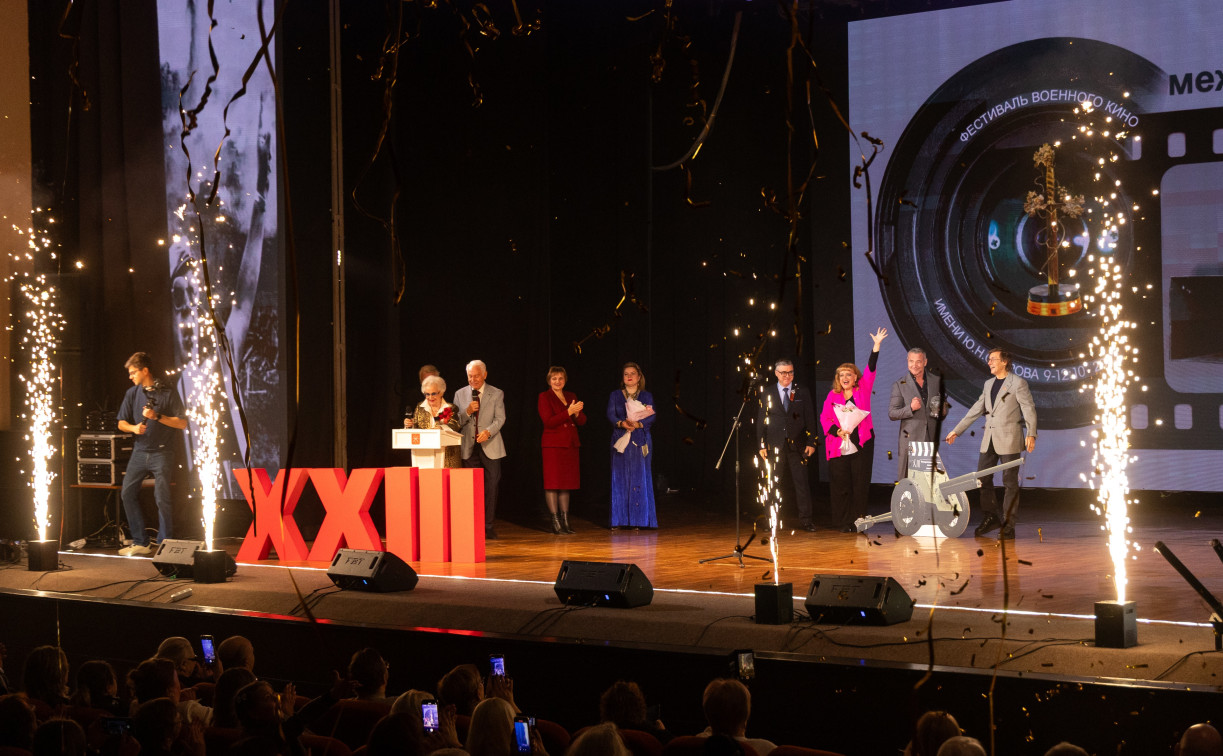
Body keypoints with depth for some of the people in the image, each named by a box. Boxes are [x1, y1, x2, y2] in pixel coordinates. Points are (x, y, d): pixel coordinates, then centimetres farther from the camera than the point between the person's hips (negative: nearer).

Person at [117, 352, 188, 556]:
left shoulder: (168, 392, -5)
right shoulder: (132, 393, 9)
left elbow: (182, 423, -7)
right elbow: (121, 423, 13)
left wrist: (157, 416, -15)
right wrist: (134, 427, -8)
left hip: (161, 453, -5)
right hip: (140, 451, 5)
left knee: (162, 497, -8)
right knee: (128, 493, 1)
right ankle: (140, 542, 9)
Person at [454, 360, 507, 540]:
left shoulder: (496, 394, 5)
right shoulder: (460, 394, 10)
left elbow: (500, 419, -3)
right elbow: (456, 422, 6)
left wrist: (488, 432, -21)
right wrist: (467, 411, -13)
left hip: (490, 447, -1)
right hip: (469, 448, 1)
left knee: (491, 488, -2)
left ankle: (488, 527, 5)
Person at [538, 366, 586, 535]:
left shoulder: (571, 396, 15)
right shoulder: (544, 397, -1)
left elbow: (582, 421, 12)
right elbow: (549, 421, -13)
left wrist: (577, 413, -10)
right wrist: (569, 412, -19)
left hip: (570, 445, 6)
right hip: (552, 445, -6)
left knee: (566, 483, 7)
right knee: (553, 483, -7)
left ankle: (565, 521, 11)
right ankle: (555, 523, -7)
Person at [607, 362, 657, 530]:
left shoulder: (646, 396, 9)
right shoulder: (615, 395, 10)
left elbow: (651, 417, -3)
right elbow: (610, 415, -2)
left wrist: (638, 424, -22)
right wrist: (621, 423, -22)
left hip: (641, 440, 0)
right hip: (620, 440, 0)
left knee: (640, 477, -3)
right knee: (620, 478, -3)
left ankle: (639, 519, -1)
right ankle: (619, 520, -1)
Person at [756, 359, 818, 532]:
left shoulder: (802, 393, 8)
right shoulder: (767, 394, 8)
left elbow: (810, 419, 6)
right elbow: (761, 421, 7)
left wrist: (811, 443, -2)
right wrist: (762, 445, 0)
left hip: (797, 445, 0)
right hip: (775, 445, 0)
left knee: (801, 482, -2)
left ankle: (805, 519, 4)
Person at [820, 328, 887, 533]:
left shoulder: (862, 390, 7)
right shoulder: (833, 396, 8)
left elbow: (870, 370, -1)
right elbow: (824, 418, 5)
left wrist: (876, 346, -9)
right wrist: (837, 431, -13)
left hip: (862, 443, 0)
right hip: (839, 445, 0)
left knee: (860, 483, 0)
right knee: (841, 484, -1)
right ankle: (844, 522, 5)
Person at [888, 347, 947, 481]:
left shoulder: (937, 381, 12)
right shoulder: (899, 385, 3)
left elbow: (944, 407, 22)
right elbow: (892, 413, -1)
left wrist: (943, 410, -1)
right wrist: (910, 408, -17)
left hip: (933, 439, 2)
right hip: (910, 440, -2)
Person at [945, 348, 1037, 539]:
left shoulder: (1018, 383, -5)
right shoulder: (989, 384, 16)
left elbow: (1029, 409, -10)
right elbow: (976, 410, 19)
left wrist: (1031, 434, -21)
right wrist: (957, 430, 16)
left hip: (1009, 439, -7)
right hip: (989, 439, 7)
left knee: (1010, 483, -2)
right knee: (983, 479, 5)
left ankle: (1008, 525, 3)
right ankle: (992, 517, 18)